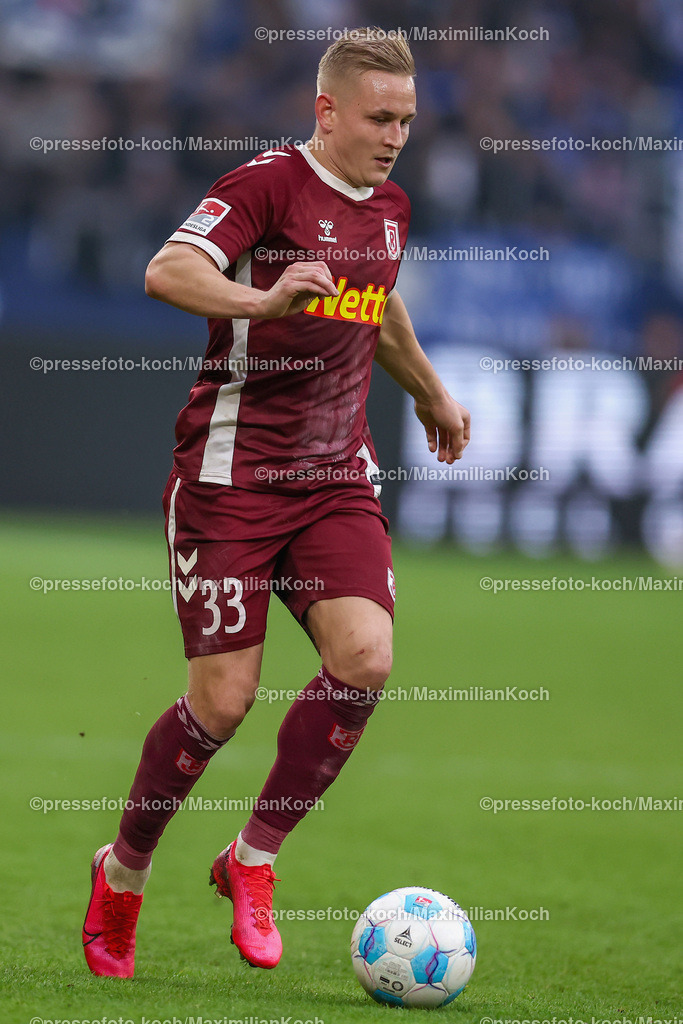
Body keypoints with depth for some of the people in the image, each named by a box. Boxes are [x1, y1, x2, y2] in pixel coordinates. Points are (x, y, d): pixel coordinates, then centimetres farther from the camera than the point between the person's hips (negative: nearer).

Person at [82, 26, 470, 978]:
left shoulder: (391, 207, 12)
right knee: (224, 698, -7)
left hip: (336, 478, 6)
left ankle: (252, 861, 1)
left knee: (365, 657, -16)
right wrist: (262, 299, -43)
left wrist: (432, 395, 45)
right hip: (233, 471, -6)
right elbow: (166, 272, -26)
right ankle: (123, 874, 18)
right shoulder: (268, 183, -11)